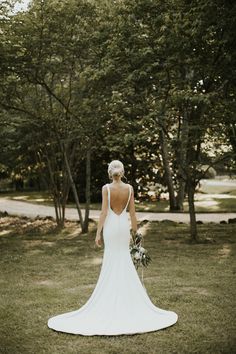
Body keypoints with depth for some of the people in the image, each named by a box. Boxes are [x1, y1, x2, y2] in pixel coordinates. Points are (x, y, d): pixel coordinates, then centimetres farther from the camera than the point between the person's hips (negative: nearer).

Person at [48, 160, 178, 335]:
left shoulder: (106, 188, -10)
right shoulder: (129, 188, -1)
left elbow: (104, 212, -12)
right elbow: (132, 212, 1)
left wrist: (98, 233, -8)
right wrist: (135, 231, 10)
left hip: (110, 225, -2)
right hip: (124, 225, 2)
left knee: (111, 261, 7)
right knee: (125, 259, 12)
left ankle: (112, 299, 10)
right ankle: (127, 298, 14)